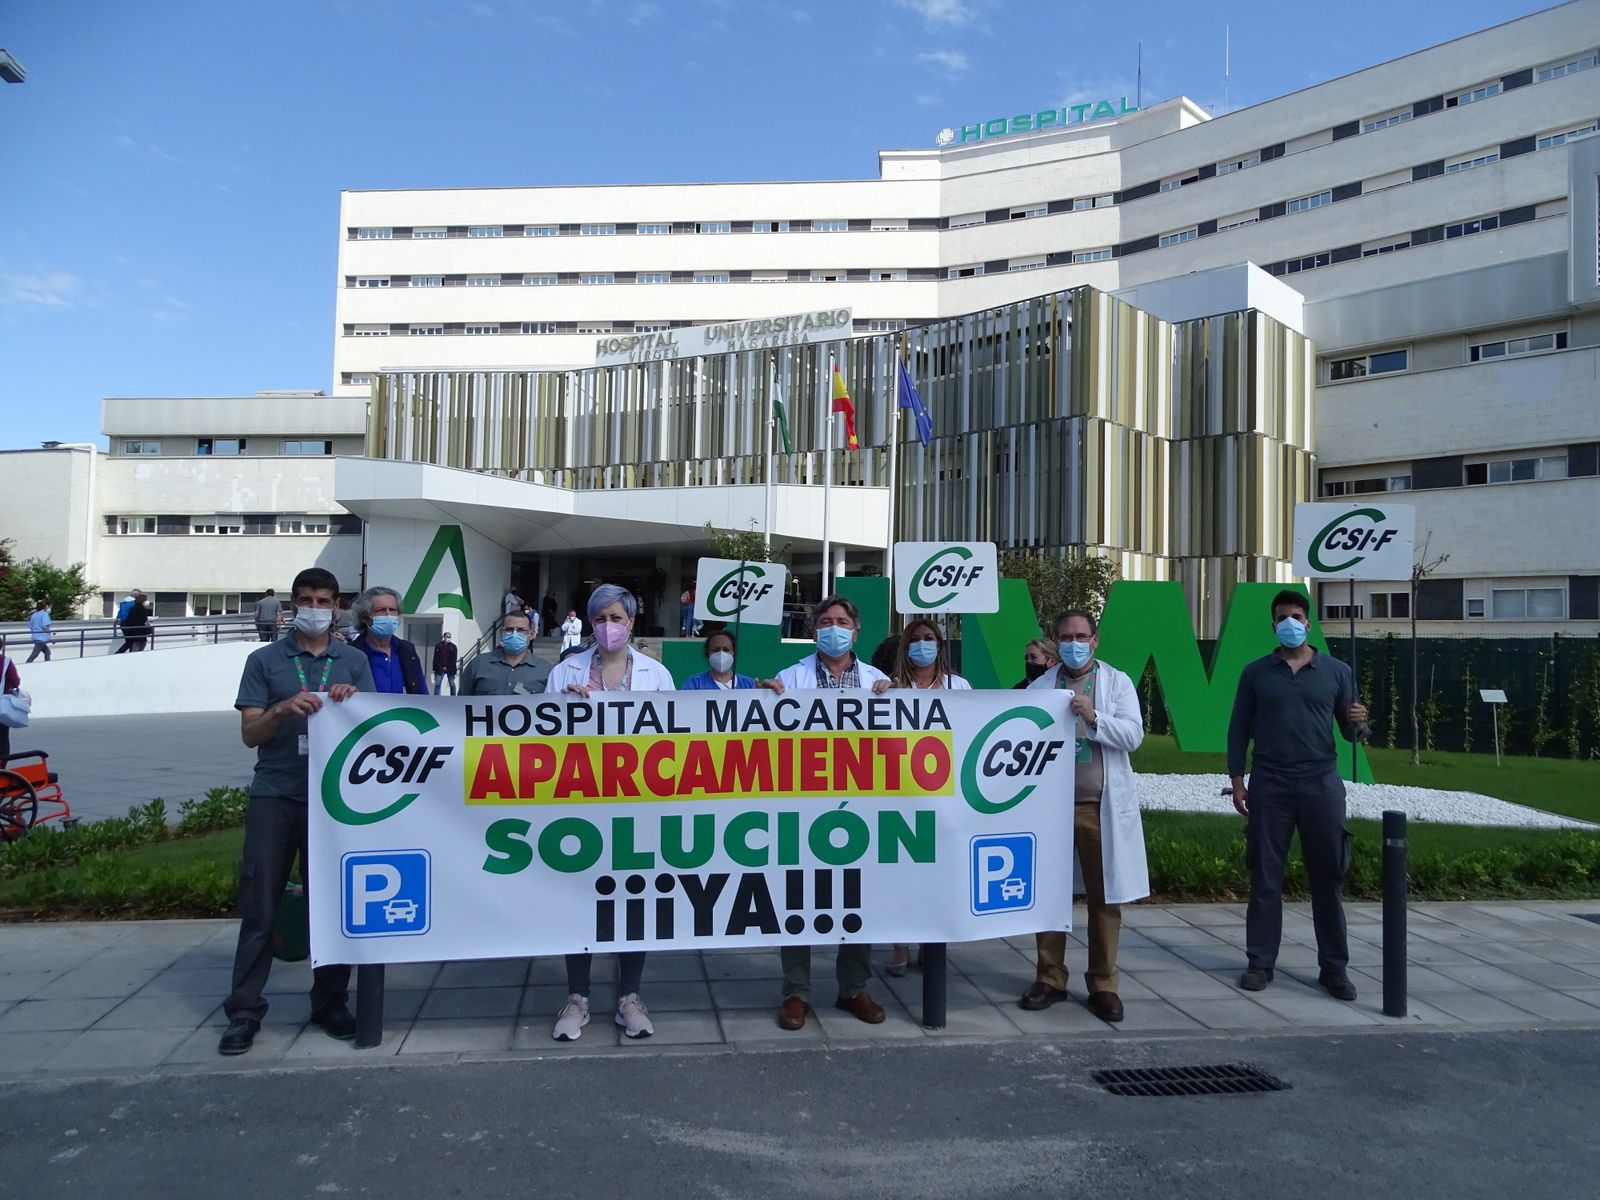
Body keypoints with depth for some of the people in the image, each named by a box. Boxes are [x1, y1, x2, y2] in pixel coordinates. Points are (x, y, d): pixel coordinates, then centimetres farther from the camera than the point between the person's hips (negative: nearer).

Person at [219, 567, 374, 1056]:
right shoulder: (264, 661, 7)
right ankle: (244, 1010, 9)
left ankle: (331, 1002, 16)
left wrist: (352, 702, -14)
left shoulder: (354, 661, 11)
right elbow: (250, 734, 2)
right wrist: (283, 709, -17)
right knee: (259, 904, 0)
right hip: (275, 794, -1)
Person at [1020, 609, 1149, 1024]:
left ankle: (1103, 985, 17)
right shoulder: (1039, 687, 7)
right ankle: (1050, 979, 20)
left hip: (1102, 806, -1)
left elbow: (1133, 735, -7)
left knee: (1105, 898, 5)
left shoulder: (1117, 682, 4)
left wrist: (1094, 717, -21)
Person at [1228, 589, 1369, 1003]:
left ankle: (1334, 968, 14)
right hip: (1269, 785, 0)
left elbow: (1350, 732, 10)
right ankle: (1260, 963, 11)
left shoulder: (1336, 671, 6)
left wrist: (1357, 724, -14)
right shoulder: (1255, 672, 6)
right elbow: (1239, 729, 7)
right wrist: (1237, 781, 1)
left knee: (1328, 876, 4)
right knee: (1265, 876, 3)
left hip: (1321, 783, 0)